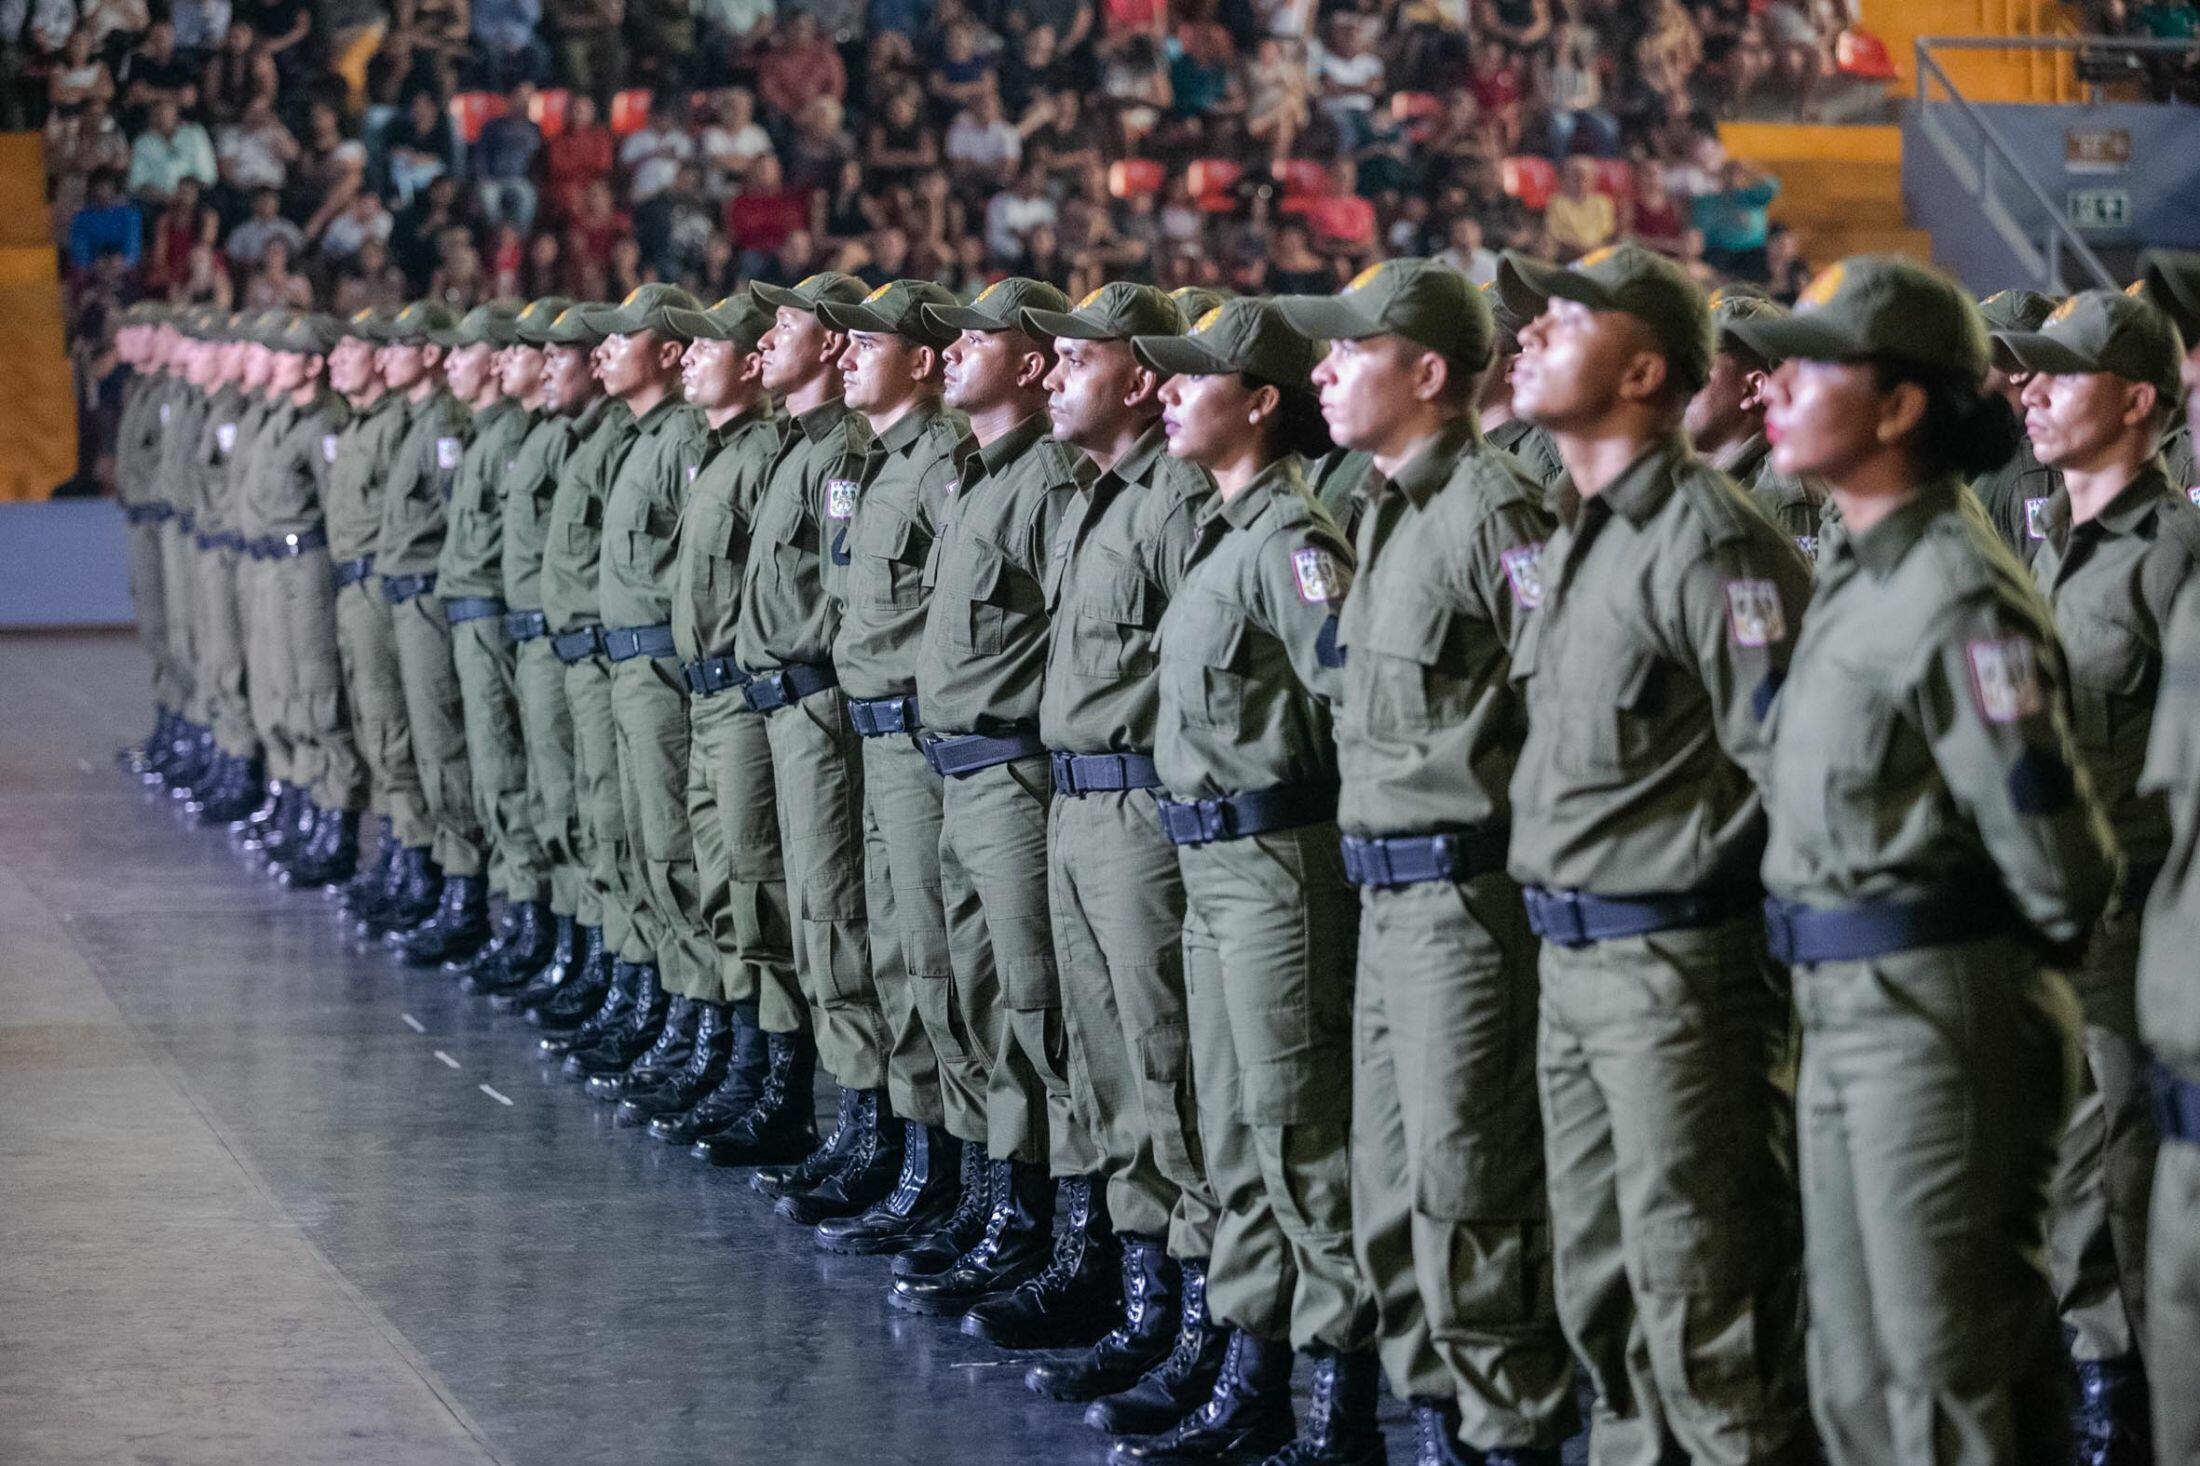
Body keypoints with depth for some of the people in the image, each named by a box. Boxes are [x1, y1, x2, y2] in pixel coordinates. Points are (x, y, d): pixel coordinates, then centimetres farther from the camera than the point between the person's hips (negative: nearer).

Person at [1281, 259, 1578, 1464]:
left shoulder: (1492, 511, -16)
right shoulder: (1387, 507, 15)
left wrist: (1518, 840, -16)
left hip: (1467, 897, -10)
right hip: (1390, 896, 10)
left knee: (1468, 1202, -5)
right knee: (1391, 1199, 15)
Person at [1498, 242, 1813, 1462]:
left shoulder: (1707, 544, -17)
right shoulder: (1572, 538, 13)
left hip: (1677, 967, -10)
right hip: (1571, 958, 10)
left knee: (1701, 1308, -6)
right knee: (1600, 1291, 17)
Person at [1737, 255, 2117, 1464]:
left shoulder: (1956, 599, -19)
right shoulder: (1856, 577, 12)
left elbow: (2048, 844, -21)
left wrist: (2036, 950, -4)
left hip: (1937, 1014, -10)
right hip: (1843, 1006, 10)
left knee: (1950, 1366, -3)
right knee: (1855, 1369, 16)